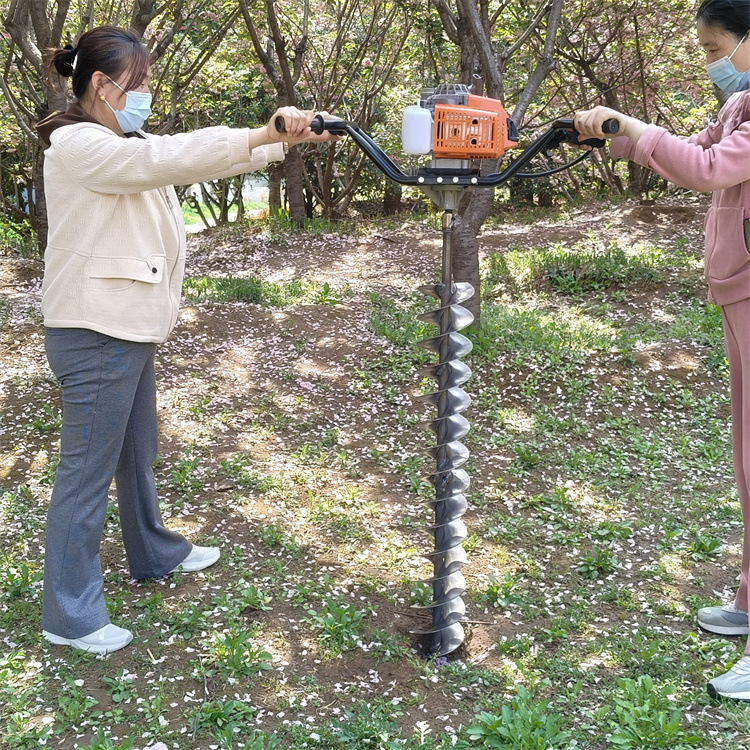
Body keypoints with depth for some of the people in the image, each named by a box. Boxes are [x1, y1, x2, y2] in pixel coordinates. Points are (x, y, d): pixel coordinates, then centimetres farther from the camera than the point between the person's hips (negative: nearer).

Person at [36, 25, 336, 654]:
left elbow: (192, 160, 8)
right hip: (94, 336, -10)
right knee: (88, 472, -1)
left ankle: (155, 554, 43)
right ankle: (69, 614, 12)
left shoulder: (124, 145, 13)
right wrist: (264, 132, -28)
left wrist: (287, 140, -3)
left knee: (137, 453, 24)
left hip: (129, 331, 10)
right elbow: (173, 158, -29)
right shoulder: (76, 147, -17)